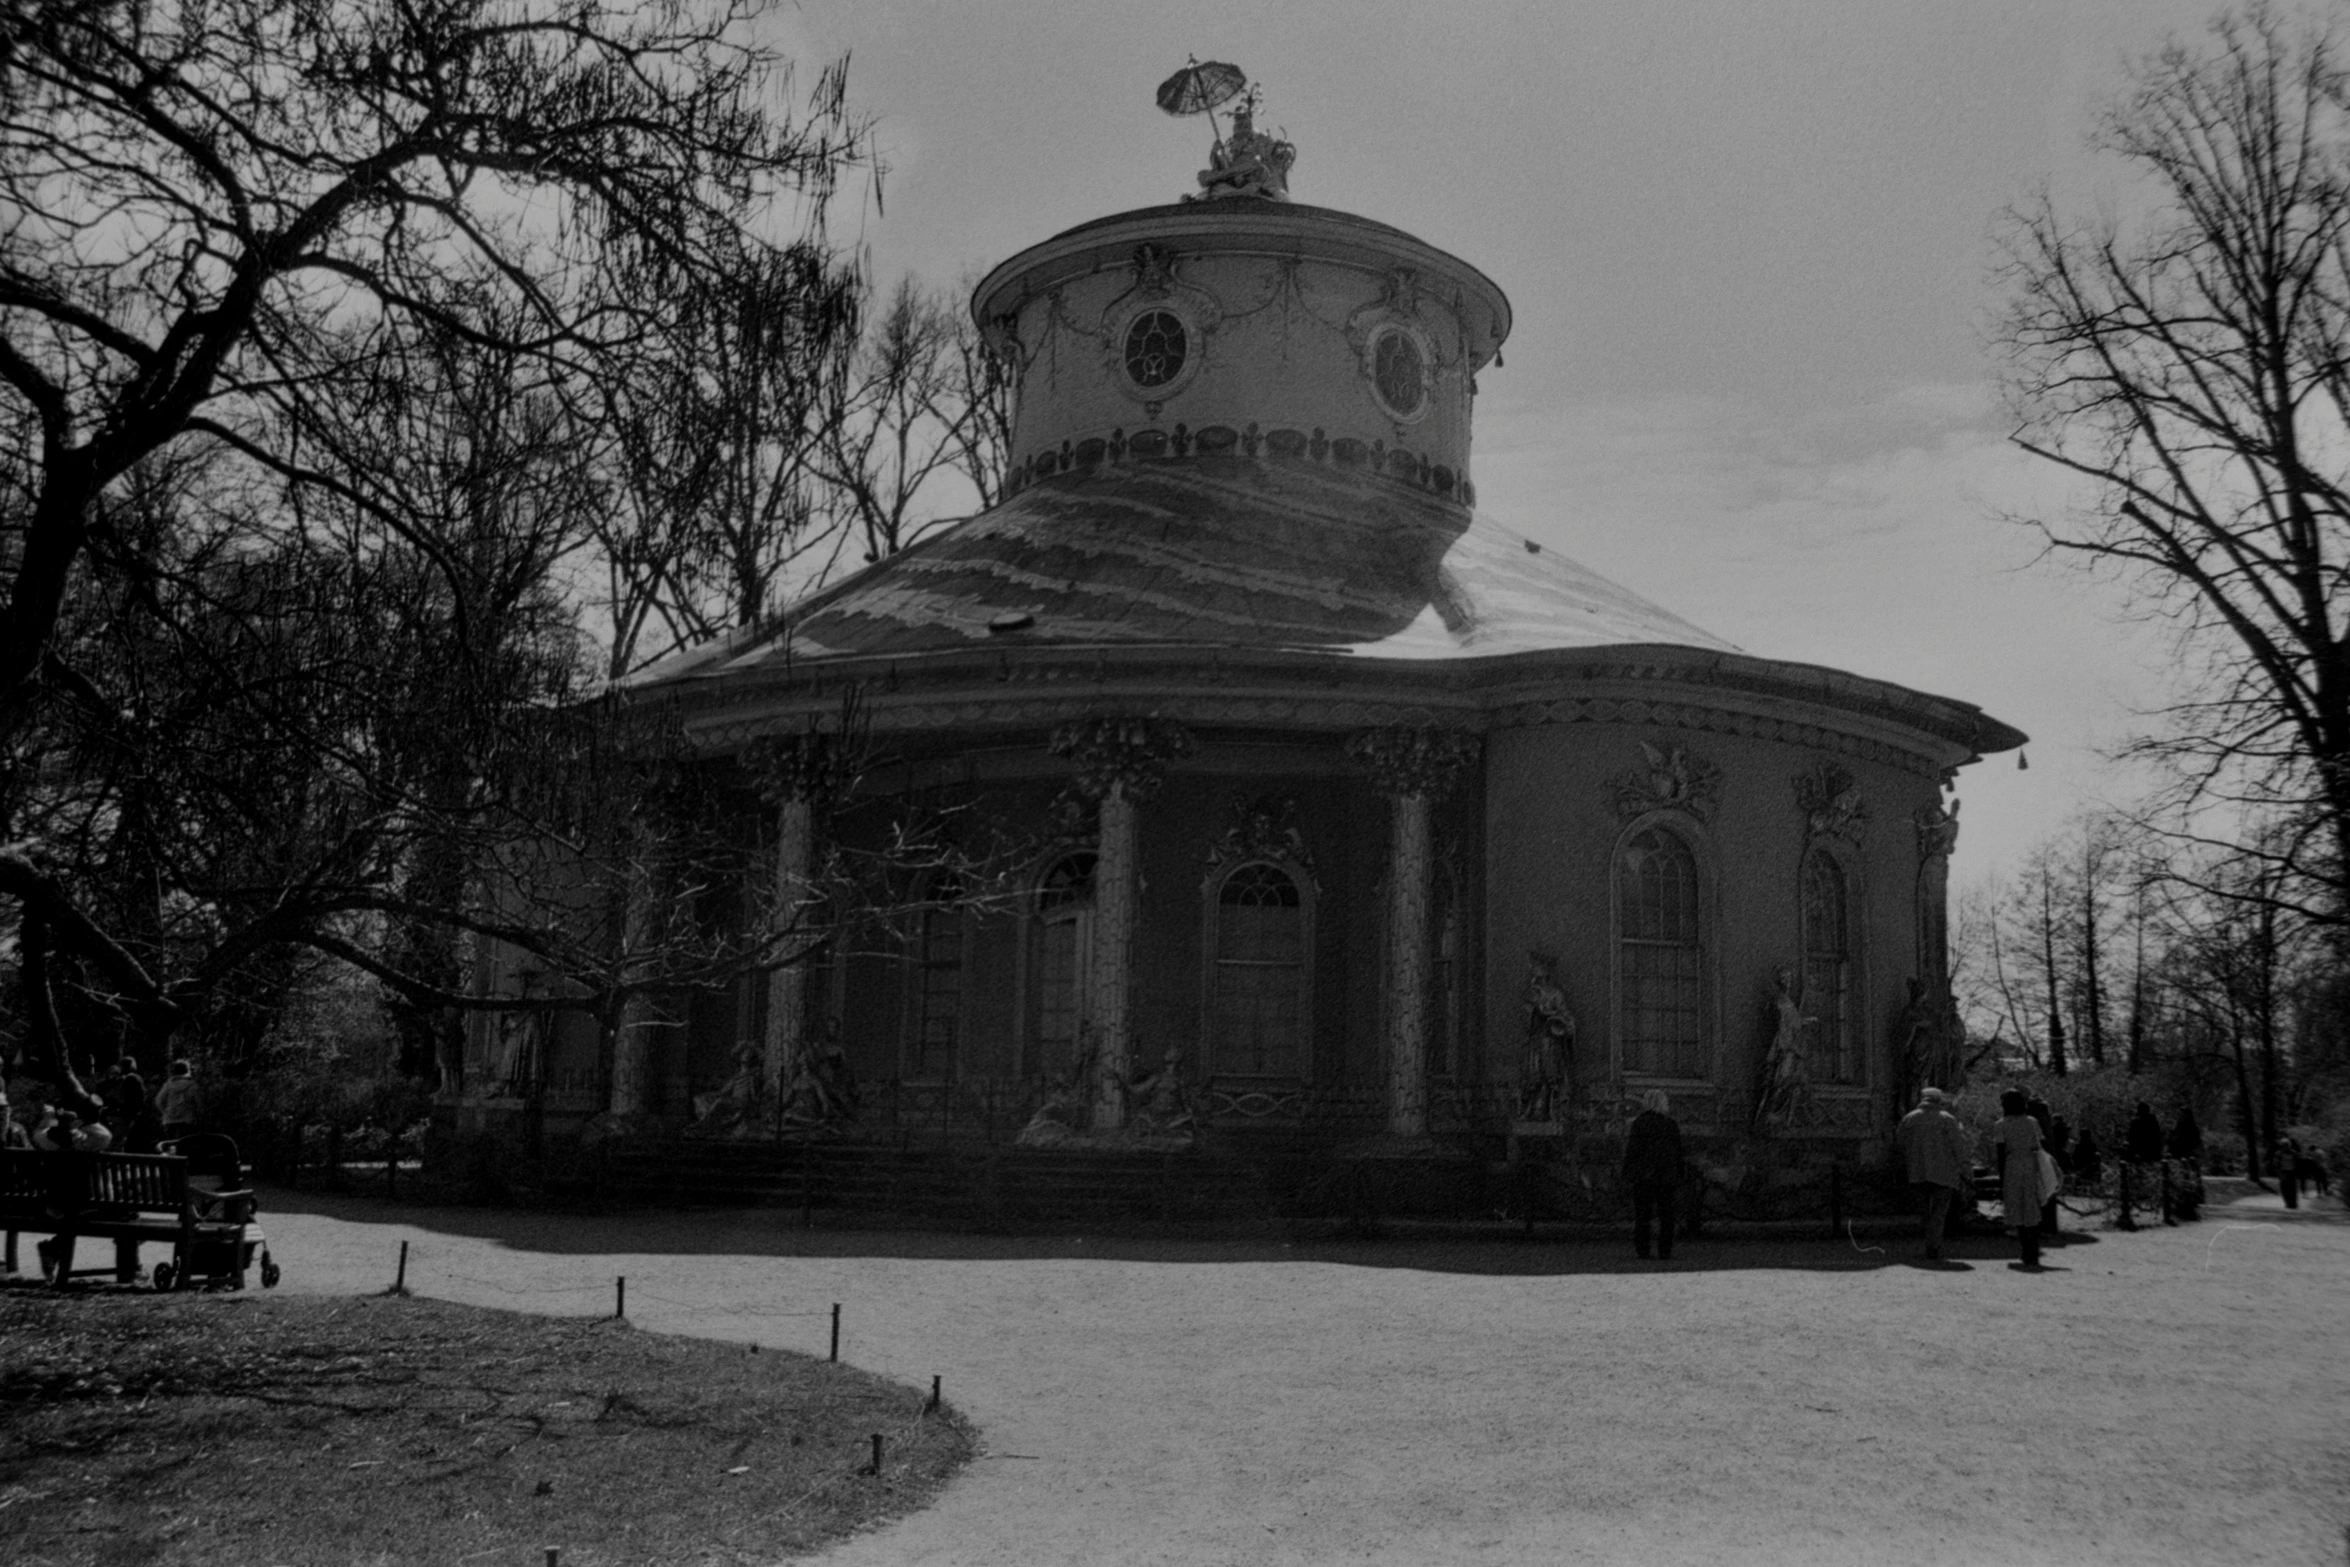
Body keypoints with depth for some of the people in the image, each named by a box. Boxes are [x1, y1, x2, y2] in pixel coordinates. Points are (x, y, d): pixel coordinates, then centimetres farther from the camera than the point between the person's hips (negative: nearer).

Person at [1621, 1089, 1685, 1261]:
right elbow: (1678, 1152, 6)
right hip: (1666, 1176, 2)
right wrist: (1678, 1178, 12)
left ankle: (1641, 1250, 2)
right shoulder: (1672, 1124, 3)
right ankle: (1664, 1252, 2)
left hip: (1642, 1175, -2)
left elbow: (1631, 1150, -6)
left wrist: (1626, 1174, -1)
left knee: (1641, 1213, 5)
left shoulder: (1638, 1123, -5)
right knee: (1665, 1215, 6)